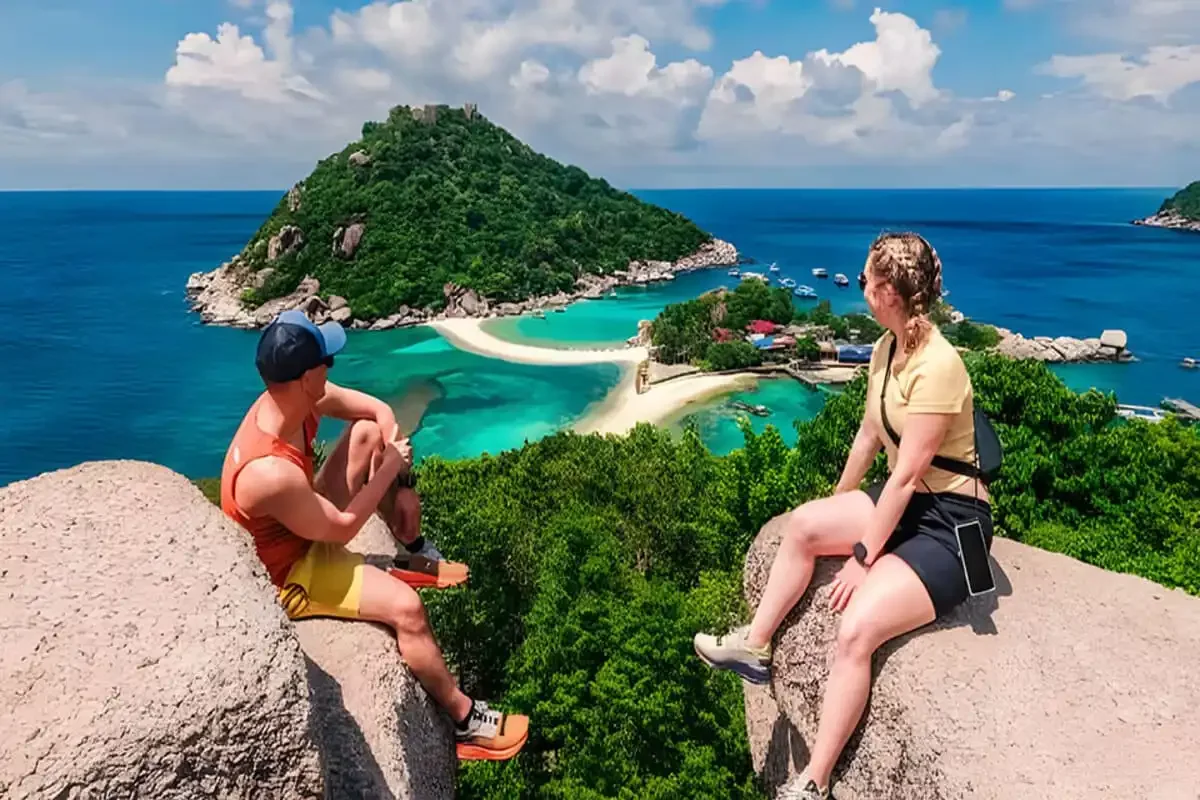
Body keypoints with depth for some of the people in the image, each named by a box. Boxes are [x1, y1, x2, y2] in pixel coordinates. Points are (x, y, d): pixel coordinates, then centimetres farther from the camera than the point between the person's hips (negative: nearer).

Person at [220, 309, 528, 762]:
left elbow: (379, 410, -3)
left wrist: (402, 489, -8)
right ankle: (465, 722, -4)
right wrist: (390, 468, -17)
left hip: (306, 524, 9)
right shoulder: (272, 473, -41)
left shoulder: (288, 400, -16)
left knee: (370, 432, 5)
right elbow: (342, 529, -26)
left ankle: (414, 558, 19)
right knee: (406, 607, -25)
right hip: (289, 574, -9)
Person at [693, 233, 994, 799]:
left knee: (856, 629, -24)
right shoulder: (885, 349, 3)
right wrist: (839, 508, 21)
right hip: (905, 502, 9)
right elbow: (869, 434, 13)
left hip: (951, 522, -9)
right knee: (803, 524, -5)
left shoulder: (935, 366, -25)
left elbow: (907, 475, -24)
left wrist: (862, 557, -19)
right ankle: (754, 646, 8)